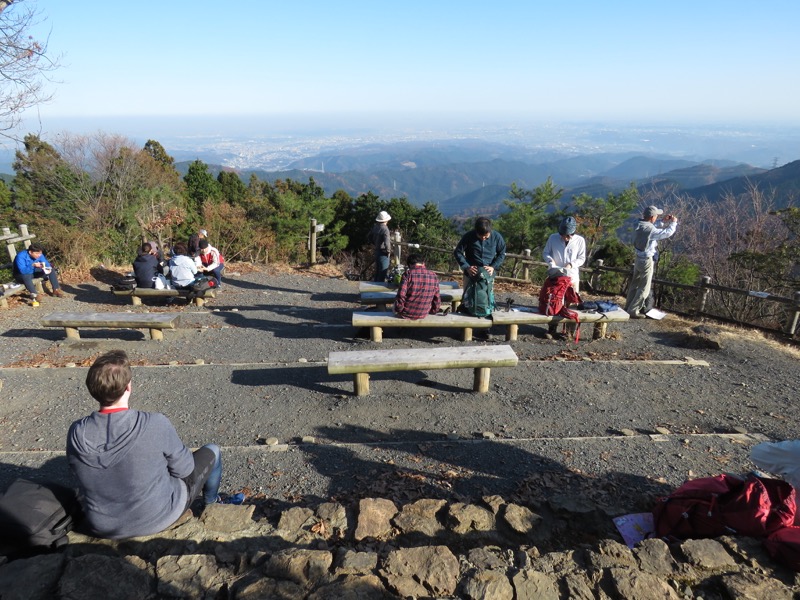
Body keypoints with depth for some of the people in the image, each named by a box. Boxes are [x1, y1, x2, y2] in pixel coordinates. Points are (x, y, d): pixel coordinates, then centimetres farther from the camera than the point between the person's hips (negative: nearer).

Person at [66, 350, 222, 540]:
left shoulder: (76, 432, -19)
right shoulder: (155, 424, -31)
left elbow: (78, 473, 1)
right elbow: (184, 469, -15)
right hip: (156, 520, -4)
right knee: (212, 451, 16)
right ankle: (210, 504, 44)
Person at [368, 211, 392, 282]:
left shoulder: (375, 226, 1)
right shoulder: (385, 229, -23)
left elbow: (369, 237, 14)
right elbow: (387, 242, -31)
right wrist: (388, 251, -15)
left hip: (377, 251, 8)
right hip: (383, 253, -8)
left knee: (377, 271, 20)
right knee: (383, 272, 1)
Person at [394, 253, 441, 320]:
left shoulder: (408, 274, -13)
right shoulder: (433, 275, -2)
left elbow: (401, 295, -19)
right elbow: (437, 298, 4)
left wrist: (398, 309, -3)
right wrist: (433, 311, 20)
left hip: (406, 313, -4)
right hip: (423, 315, 4)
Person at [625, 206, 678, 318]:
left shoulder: (640, 225, 0)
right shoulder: (650, 230, -25)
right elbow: (668, 233, -15)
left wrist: (663, 221, 14)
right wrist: (673, 222, 1)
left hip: (639, 258, 8)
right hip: (647, 260, -8)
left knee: (635, 284, 19)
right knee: (644, 288, 1)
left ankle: (628, 307, 28)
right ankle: (633, 311, 3)